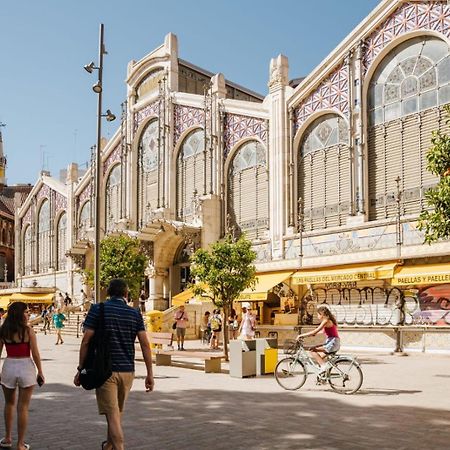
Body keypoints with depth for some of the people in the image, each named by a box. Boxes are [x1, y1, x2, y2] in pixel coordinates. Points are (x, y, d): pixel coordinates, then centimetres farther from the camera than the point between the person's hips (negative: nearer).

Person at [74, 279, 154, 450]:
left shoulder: (97, 310, -5)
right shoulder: (135, 314, 2)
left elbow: (86, 342, -9)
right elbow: (145, 344, -3)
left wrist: (80, 369, -1)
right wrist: (150, 374, 0)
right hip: (127, 371, 4)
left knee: (112, 415, -3)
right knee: (117, 412, 23)